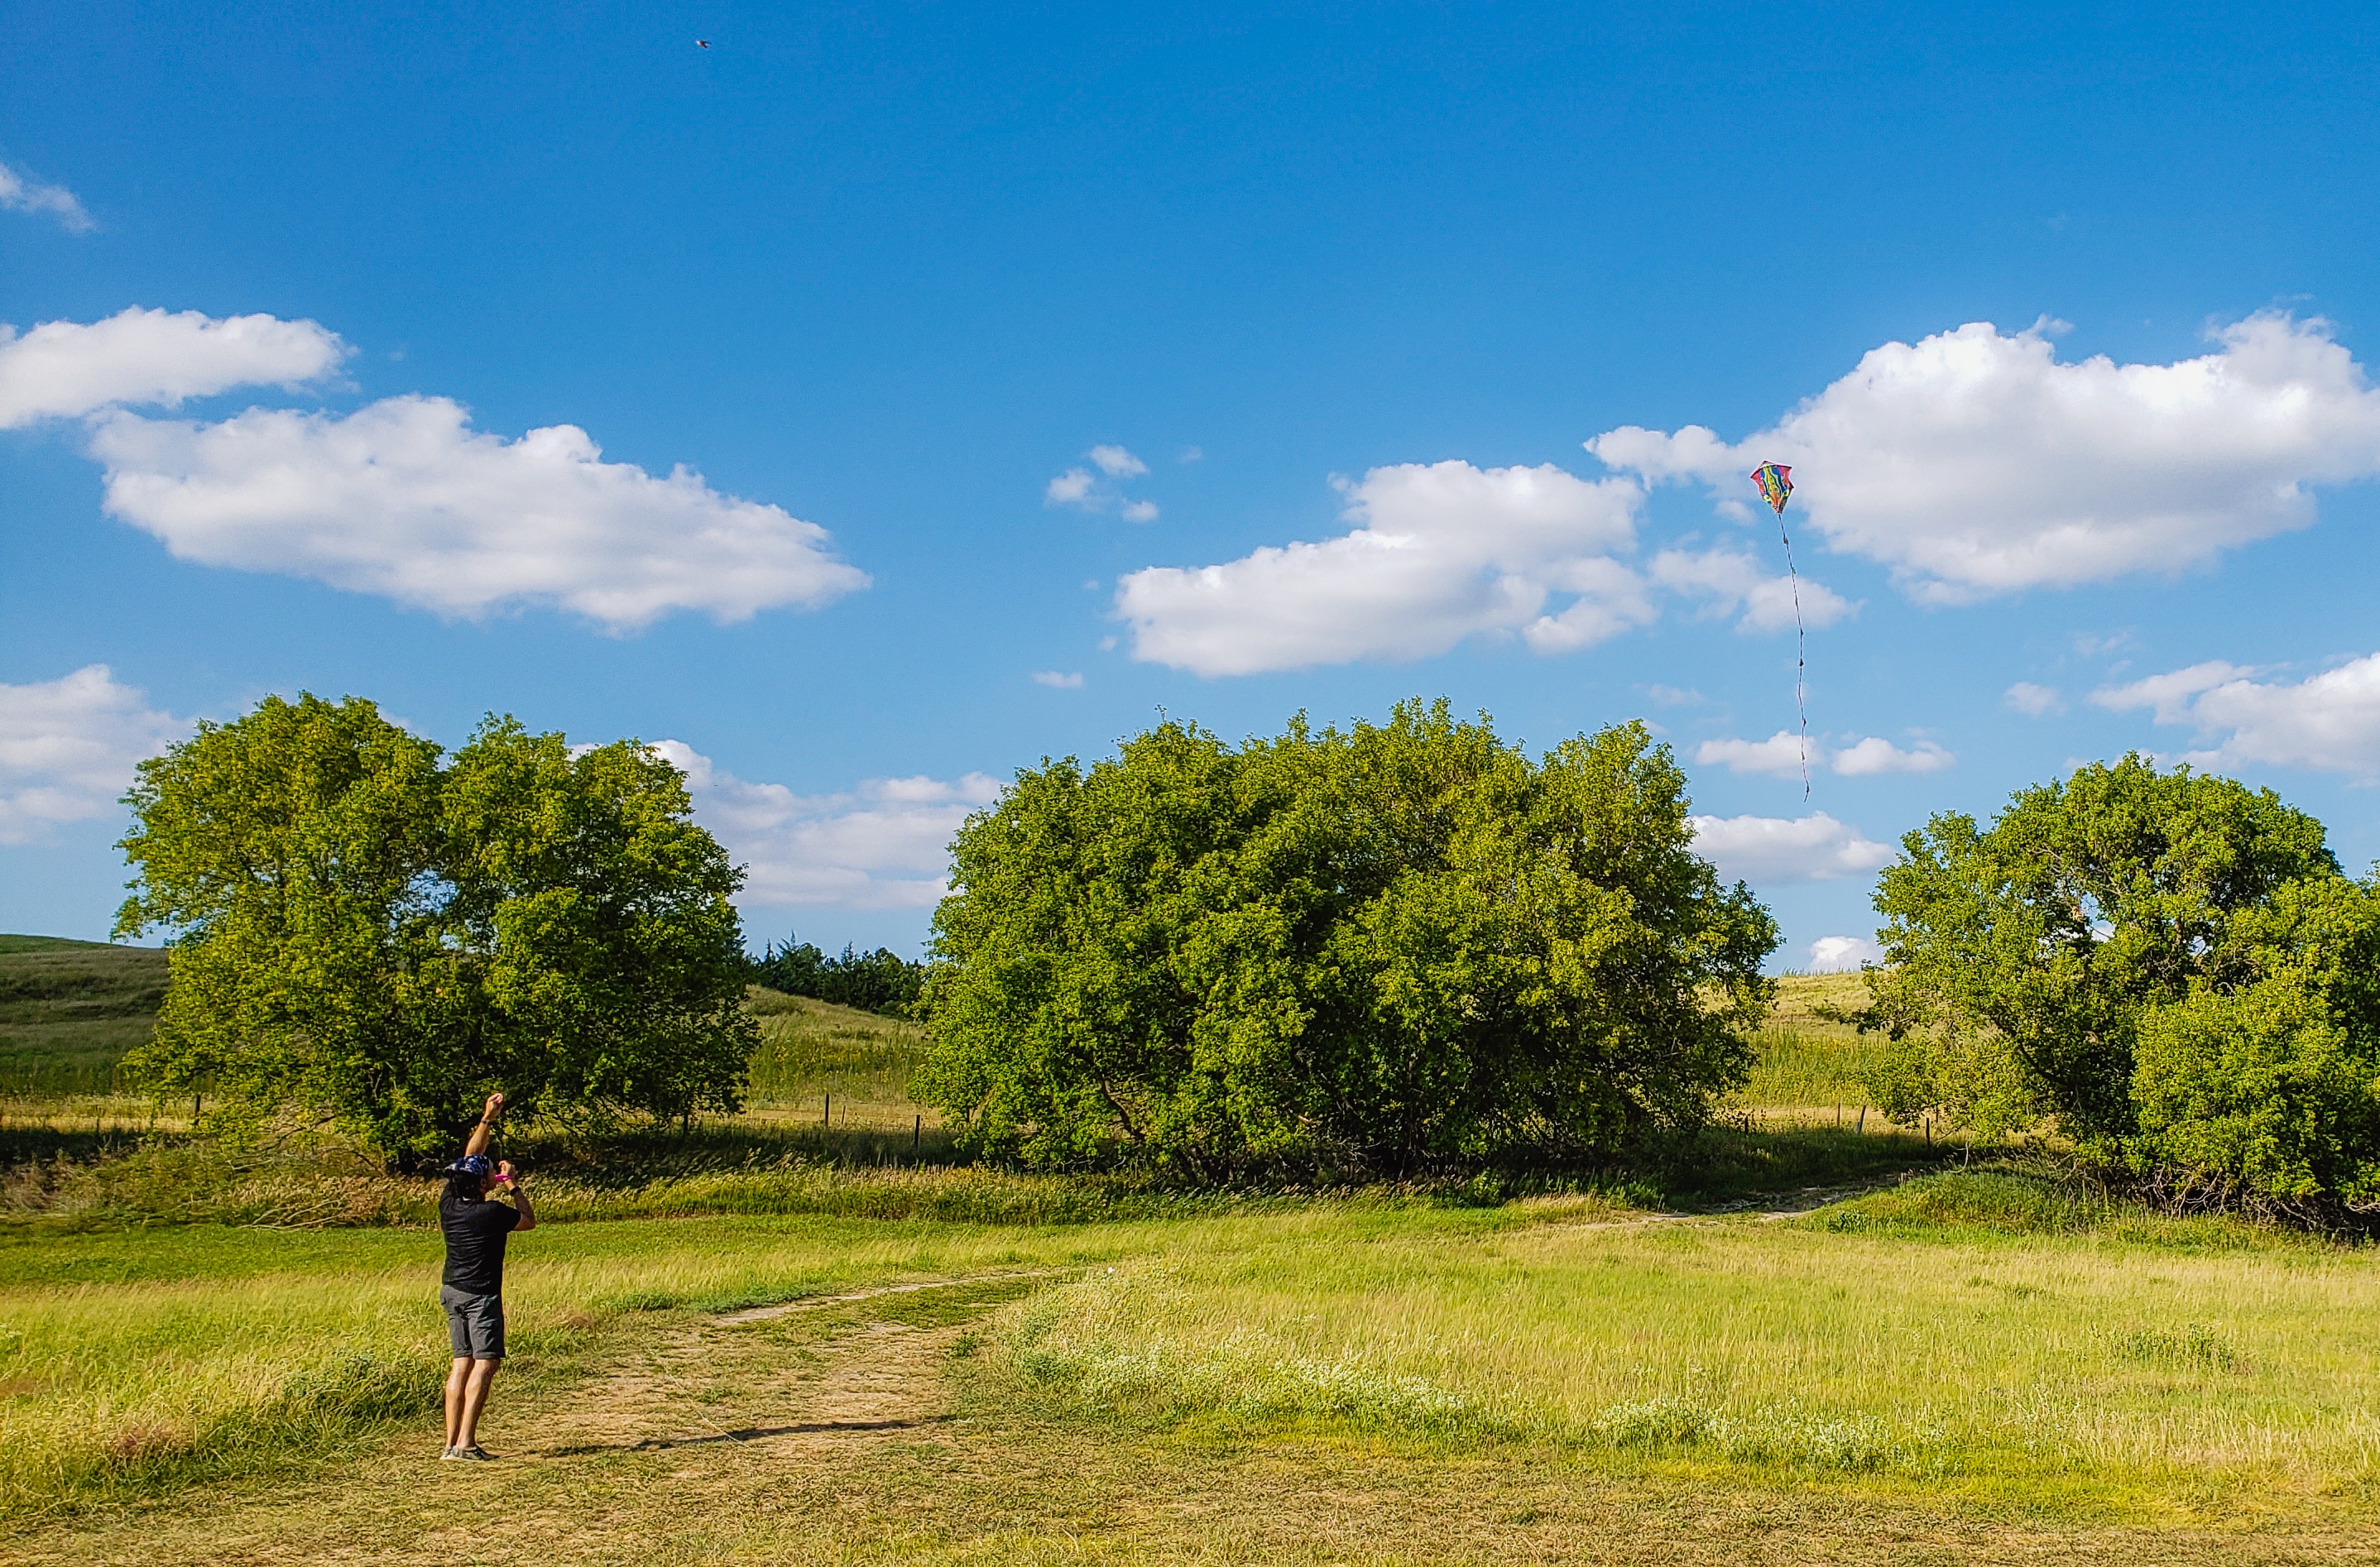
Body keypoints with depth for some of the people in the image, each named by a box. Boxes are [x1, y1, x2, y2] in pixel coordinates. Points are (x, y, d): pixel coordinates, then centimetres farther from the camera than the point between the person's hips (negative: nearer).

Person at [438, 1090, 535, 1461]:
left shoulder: (448, 1205, -1)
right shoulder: (492, 1214, -17)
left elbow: (468, 1160, 13)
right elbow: (529, 1220, 3)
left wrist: (487, 1119, 16)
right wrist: (513, 1184, 11)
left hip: (451, 1290, 7)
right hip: (481, 1294, -7)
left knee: (462, 1362, 10)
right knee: (485, 1363, -7)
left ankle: (451, 1442, 8)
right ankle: (466, 1443, -16)